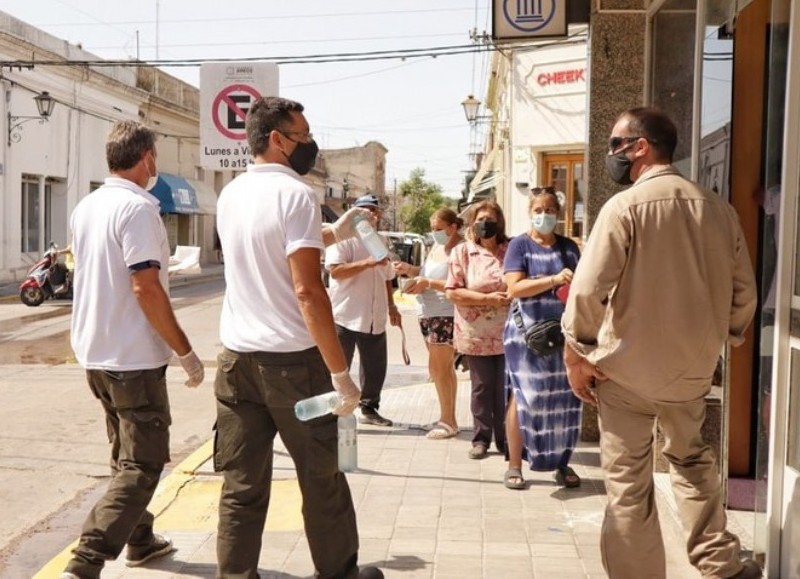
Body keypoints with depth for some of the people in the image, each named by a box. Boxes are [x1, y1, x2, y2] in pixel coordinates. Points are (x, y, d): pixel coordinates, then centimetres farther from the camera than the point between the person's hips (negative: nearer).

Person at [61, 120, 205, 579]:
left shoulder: (86, 208, 9)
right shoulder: (138, 207, -17)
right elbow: (145, 287, -23)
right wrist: (186, 352, -18)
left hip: (96, 352, 9)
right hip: (134, 357, -9)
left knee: (127, 456, 21)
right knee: (143, 464, -3)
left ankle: (140, 540, 33)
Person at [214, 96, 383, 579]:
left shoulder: (231, 195, 10)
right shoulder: (295, 194, -13)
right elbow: (307, 290, -20)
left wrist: (334, 234, 29)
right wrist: (340, 372, -19)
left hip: (236, 357, 6)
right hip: (292, 359, -6)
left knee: (241, 486, 9)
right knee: (322, 478, 11)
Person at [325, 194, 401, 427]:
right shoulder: (343, 239, -7)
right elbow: (335, 270, -21)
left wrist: (391, 307, 18)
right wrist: (367, 263, -25)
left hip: (374, 318, 7)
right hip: (346, 317, -7)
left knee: (375, 367, 12)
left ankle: (369, 409, 26)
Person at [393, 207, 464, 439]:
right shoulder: (435, 248, 14)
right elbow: (426, 273, 21)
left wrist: (429, 283, -22)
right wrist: (408, 269, 3)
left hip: (447, 315, -9)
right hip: (428, 314, 9)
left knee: (438, 368, -6)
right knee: (444, 368, 14)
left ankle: (447, 421, 4)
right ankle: (448, 418, 22)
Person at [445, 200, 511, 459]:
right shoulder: (462, 251, 0)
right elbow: (452, 292, -6)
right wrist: (487, 298, -15)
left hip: (508, 333, 1)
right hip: (477, 334, -1)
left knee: (506, 388, 4)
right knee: (482, 387, 7)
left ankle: (505, 439, 15)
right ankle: (481, 438, 18)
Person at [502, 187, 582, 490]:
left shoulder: (569, 247, 13)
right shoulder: (519, 245, 0)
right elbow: (514, 288, -13)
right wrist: (554, 280, -22)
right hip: (527, 334, -4)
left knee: (563, 399, 5)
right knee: (523, 397, -2)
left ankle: (562, 463, 17)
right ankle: (515, 465, 6)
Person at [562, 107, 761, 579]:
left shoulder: (624, 206, -14)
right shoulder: (718, 208, 1)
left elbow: (589, 289, -19)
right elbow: (744, 292, 7)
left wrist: (577, 354, -7)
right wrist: (722, 340, 21)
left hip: (628, 367, -5)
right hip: (693, 366, 5)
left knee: (628, 480, 7)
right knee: (691, 457, 26)